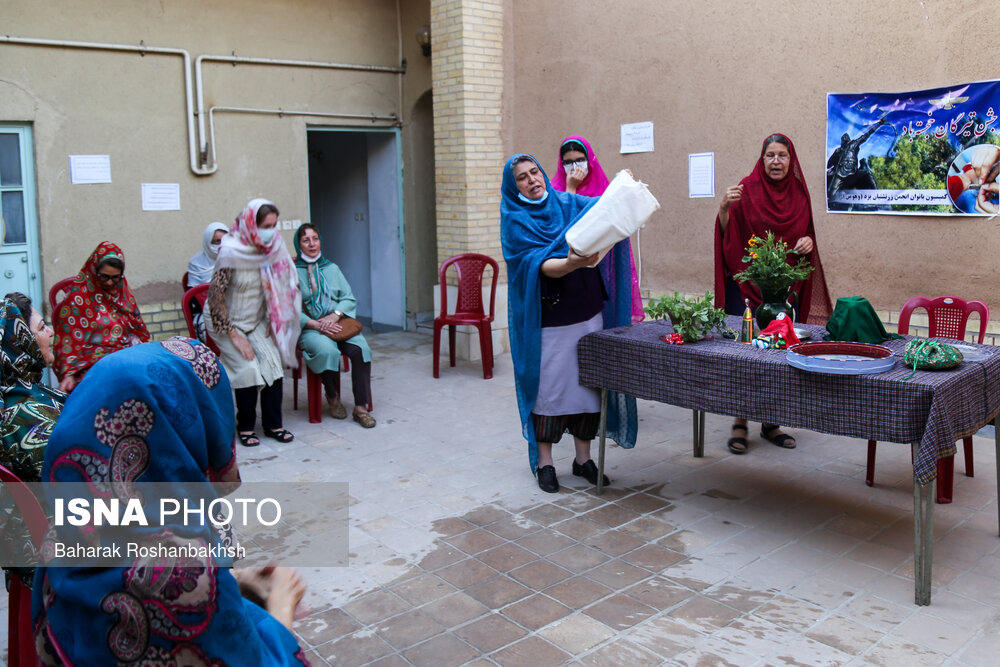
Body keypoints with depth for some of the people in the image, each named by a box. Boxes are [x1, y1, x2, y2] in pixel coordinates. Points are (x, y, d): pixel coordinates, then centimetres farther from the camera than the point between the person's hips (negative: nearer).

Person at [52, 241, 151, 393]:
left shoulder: (122, 291, 17)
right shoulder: (77, 296, 0)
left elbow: (138, 330, 22)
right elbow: (67, 339, -3)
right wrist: (68, 374, -16)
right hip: (92, 361, -5)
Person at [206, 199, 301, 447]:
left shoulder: (274, 245, -9)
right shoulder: (231, 251, -24)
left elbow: (278, 285, 6)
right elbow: (216, 295, -22)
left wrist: (272, 319, 0)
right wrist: (234, 336, -20)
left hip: (256, 320, 5)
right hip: (226, 322, -4)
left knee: (273, 361, -14)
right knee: (248, 368, -19)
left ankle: (273, 424, -1)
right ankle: (245, 426, 0)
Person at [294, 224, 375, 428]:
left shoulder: (332, 268, 17)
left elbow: (349, 298, 11)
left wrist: (335, 315, -9)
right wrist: (316, 324, -17)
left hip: (338, 324, 4)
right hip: (309, 328, -3)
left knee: (360, 349, -26)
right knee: (326, 350, -35)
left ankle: (360, 407, -21)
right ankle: (332, 396, -8)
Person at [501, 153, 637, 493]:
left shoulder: (568, 203, 11)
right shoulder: (515, 220, -4)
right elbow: (539, 265, -17)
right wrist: (572, 263, -35)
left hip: (588, 312, 4)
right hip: (547, 319, -4)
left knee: (589, 385, 7)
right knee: (549, 388, 0)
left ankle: (583, 459, 21)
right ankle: (544, 462, 16)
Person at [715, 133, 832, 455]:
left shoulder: (799, 193, 8)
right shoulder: (748, 188, -4)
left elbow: (807, 233, 16)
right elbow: (728, 234, -14)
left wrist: (809, 242, -7)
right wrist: (724, 208, -33)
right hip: (747, 282, -4)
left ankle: (770, 423, 20)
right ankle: (740, 423, 8)